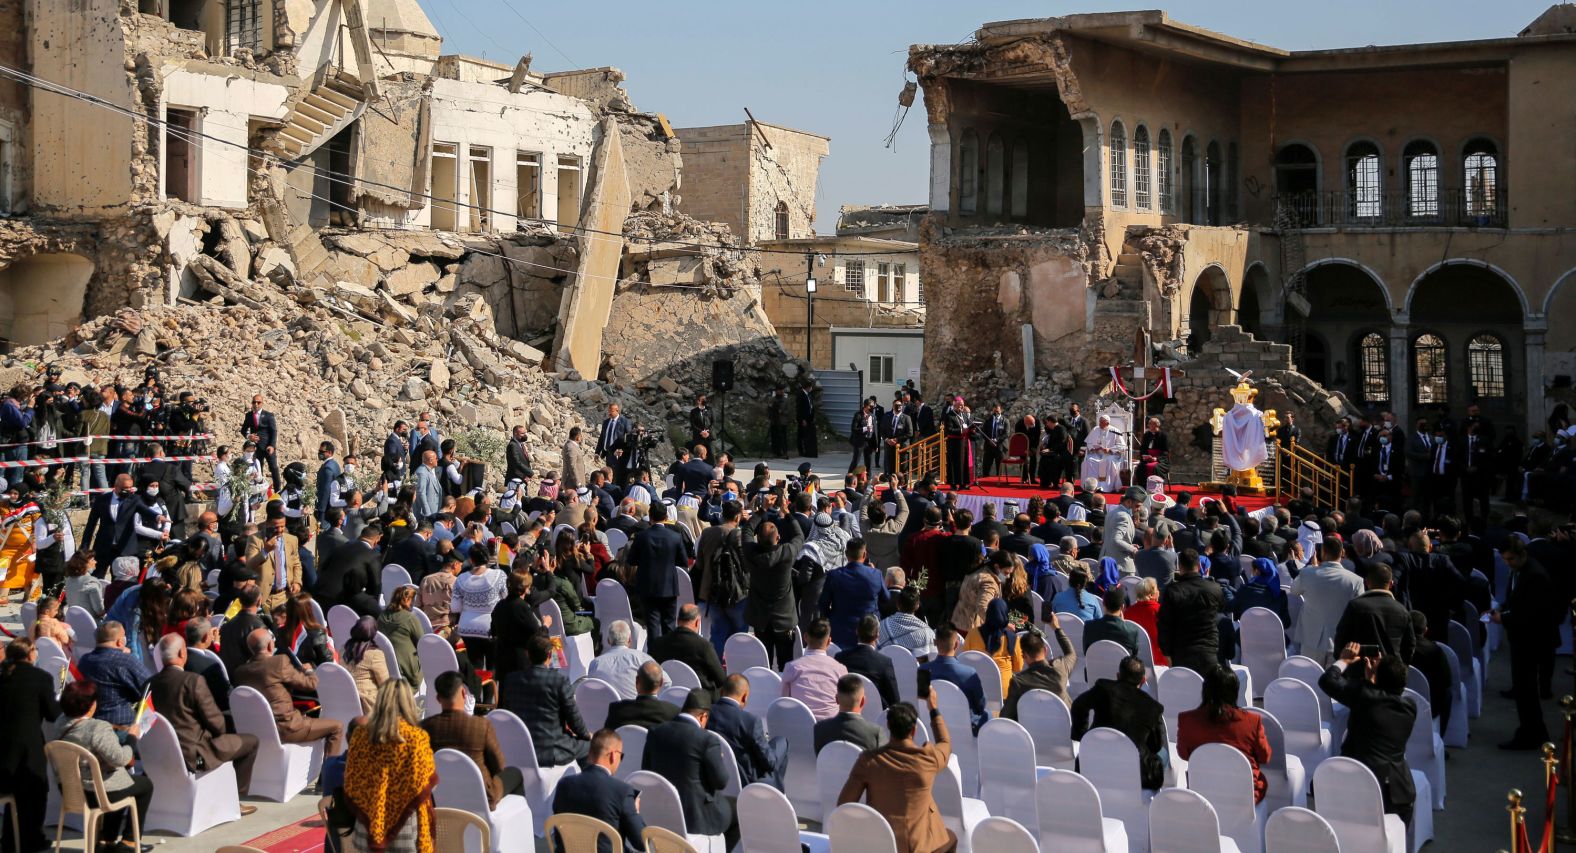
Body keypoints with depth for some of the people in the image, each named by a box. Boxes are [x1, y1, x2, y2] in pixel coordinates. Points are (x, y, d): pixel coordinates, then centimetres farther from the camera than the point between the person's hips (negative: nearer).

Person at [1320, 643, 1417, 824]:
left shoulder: (1365, 696, -12)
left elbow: (1327, 680, -1)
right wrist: (1372, 679, 24)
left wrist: (1343, 661, 15)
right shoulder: (1410, 707, 1)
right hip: (1396, 792, 3)